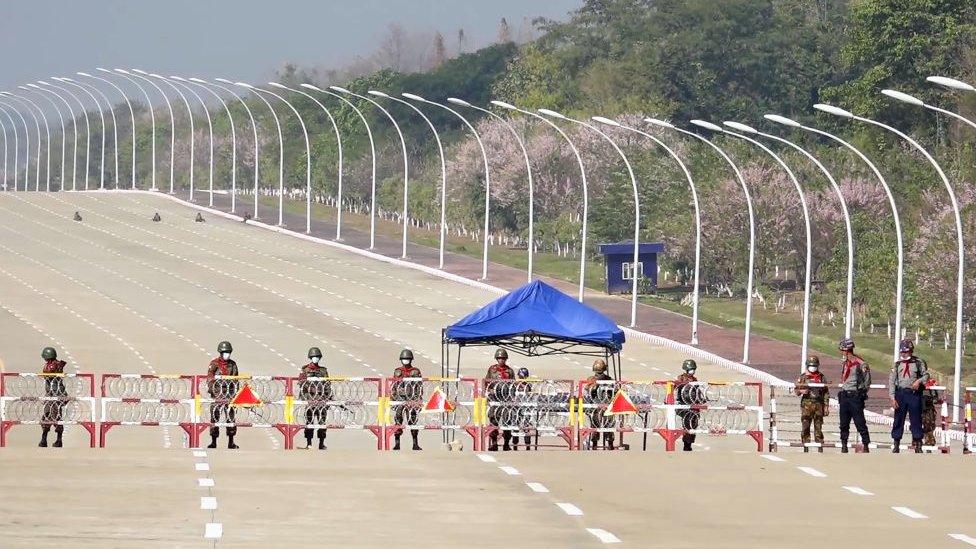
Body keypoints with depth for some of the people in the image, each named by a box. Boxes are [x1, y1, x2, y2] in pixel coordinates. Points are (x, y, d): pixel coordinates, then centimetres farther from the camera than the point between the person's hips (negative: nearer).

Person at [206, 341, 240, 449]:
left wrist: (236, 392, 13)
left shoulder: (232, 364, 11)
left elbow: (235, 379, 17)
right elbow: (209, 377, -3)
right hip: (217, 392, -3)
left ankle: (231, 442, 5)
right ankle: (213, 442, 5)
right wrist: (210, 388, -17)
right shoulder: (214, 363, 1)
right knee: (215, 416, -2)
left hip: (229, 393, 3)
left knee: (230, 416, 0)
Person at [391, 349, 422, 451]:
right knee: (398, 420, -3)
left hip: (412, 399, -2)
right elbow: (393, 386, 17)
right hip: (399, 399, 2)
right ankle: (397, 443, 2)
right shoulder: (397, 371, 12)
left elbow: (420, 387, 5)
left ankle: (415, 444, 0)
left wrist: (419, 399, -3)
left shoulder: (416, 371, 5)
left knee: (412, 420, -5)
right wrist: (393, 398, 10)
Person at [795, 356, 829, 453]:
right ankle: (806, 446, 0)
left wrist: (826, 406, 5)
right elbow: (796, 388, 8)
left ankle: (820, 446, 4)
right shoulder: (803, 377, 7)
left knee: (818, 427, 1)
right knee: (805, 426, -4)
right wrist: (801, 391, -15)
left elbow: (826, 393, 11)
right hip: (806, 404, -1)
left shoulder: (821, 378, 10)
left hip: (818, 404, 1)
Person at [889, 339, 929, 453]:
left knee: (916, 419, 0)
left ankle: (918, 444, 6)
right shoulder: (897, 364, 8)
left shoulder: (918, 362, 3)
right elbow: (891, 381, 6)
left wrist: (919, 381, -15)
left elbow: (926, 375, 7)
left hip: (914, 393, -2)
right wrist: (892, 398, -1)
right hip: (900, 393, 2)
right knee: (898, 419, 4)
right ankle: (896, 444, 11)